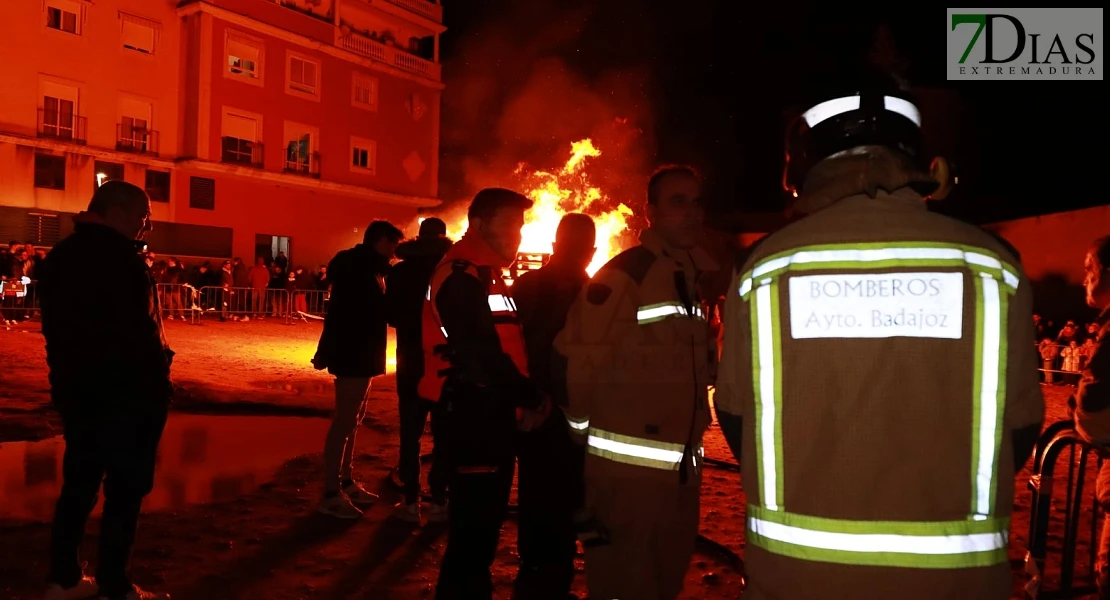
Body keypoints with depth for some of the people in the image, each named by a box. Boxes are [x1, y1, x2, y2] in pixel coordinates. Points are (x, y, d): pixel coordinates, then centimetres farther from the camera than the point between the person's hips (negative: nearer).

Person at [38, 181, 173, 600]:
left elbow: (59, 325, 17)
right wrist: (156, 374, -10)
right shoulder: (116, 255, -17)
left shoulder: (62, 254, 12)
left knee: (79, 483, 16)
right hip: (125, 392, -9)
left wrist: (71, 376, 21)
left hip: (76, 388, 9)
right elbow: (136, 328, -22)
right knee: (125, 490, -1)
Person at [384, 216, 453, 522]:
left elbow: (390, 314, 0)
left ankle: (411, 501, 8)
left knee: (410, 432, 7)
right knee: (443, 434, 8)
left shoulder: (401, 271, -4)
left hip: (412, 358, 0)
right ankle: (438, 502, 10)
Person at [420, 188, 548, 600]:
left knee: (486, 518, 19)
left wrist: (524, 397, 5)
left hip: (492, 410, 10)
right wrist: (531, 399, -13)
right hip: (474, 412, -10)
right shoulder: (463, 275, -15)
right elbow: (481, 353, -23)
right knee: (473, 523, -2)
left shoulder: (487, 275, 17)